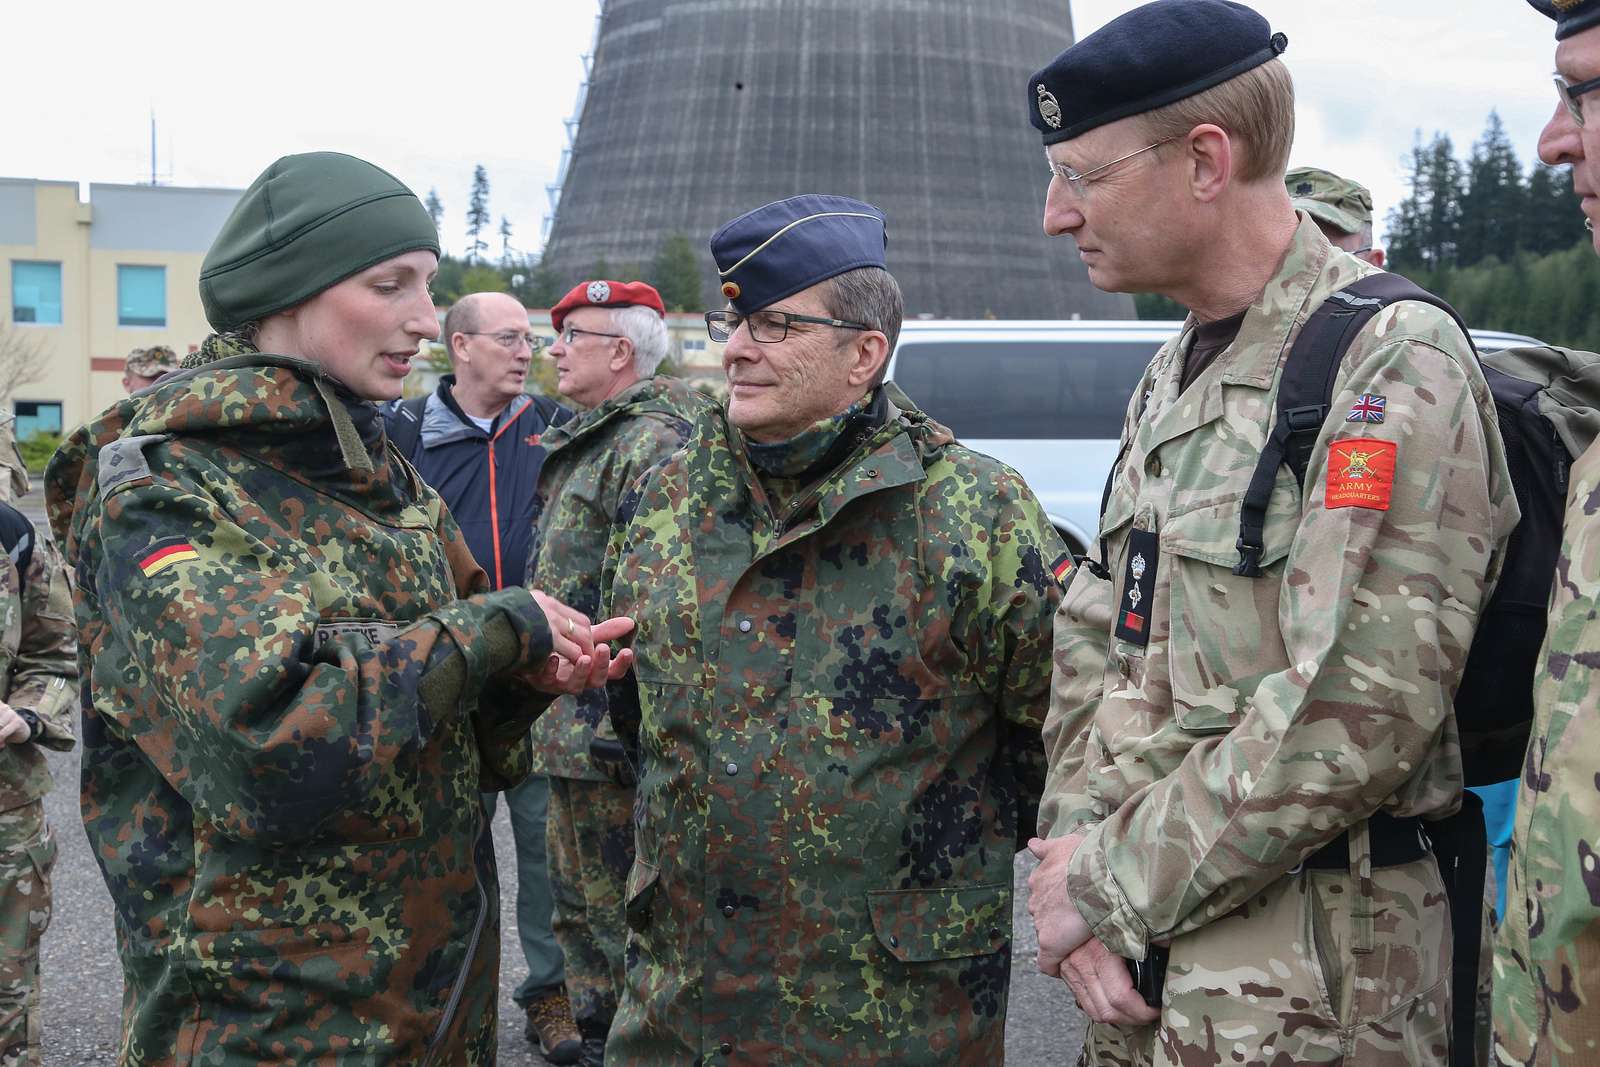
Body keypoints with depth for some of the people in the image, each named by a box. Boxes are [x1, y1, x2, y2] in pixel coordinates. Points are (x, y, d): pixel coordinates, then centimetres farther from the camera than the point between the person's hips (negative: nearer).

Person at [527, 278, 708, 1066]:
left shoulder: (652, 445, -16)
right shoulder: (590, 442, 17)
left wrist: (622, 722, -26)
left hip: (609, 731, -11)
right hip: (571, 727, 11)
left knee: (619, 912, -1)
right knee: (579, 903, 21)